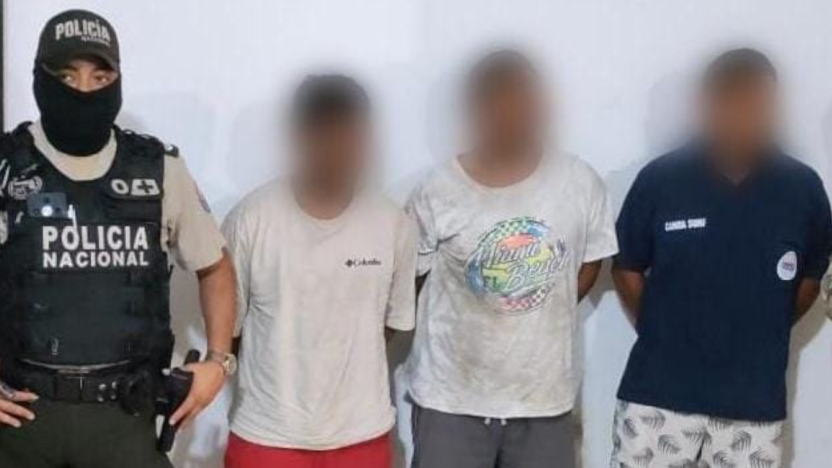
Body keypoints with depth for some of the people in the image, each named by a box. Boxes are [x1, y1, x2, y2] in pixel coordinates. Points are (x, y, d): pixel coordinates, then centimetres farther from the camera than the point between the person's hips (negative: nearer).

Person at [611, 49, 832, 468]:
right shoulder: (659, 180, -8)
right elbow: (627, 269, 5)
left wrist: (760, 335, 11)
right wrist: (664, 336, 6)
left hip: (754, 401, 2)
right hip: (659, 394, -1)